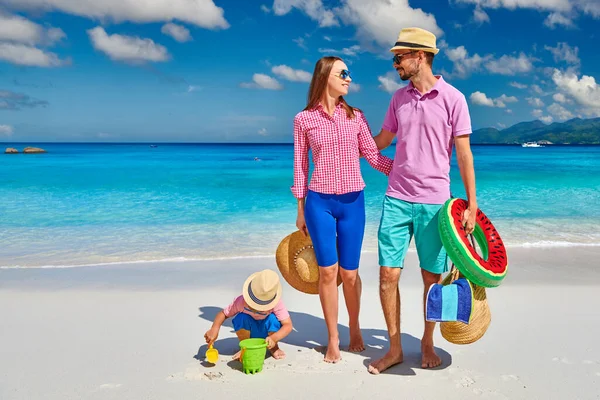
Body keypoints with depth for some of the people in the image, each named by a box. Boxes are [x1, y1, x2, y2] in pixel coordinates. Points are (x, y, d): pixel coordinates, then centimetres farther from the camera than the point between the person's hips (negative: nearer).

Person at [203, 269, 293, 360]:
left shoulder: (277, 304, -31)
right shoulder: (241, 301, -29)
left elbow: (288, 325, -33)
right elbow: (224, 313, -18)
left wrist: (274, 338, -50)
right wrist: (214, 328, -37)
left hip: (268, 333, -1)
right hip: (250, 332, 1)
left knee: (272, 319, -35)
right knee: (241, 318, -32)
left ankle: (274, 347, -4)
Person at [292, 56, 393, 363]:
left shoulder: (355, 117, 5)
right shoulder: (304, 119, 1)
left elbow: (373, 156, 3)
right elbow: (301, 165, 5)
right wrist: (301, 209, 6)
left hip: (352, 202, 1)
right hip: (319, 202, -1)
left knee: (349, 273, 6)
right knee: (327, 271, 3)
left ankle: (354, 327, 32)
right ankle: (333, 339, 20)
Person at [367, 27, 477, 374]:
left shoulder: (453, 98, -2)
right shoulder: (399, 98, 10)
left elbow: (464, 154, -3)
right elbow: (381, 141, 22)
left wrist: (472, 204, -5)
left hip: (434, 202, -3)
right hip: (397, 200, 3)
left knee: (432, 277, 6)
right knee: (388, 274, 0)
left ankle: (427, 343, 28)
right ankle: (395, 349, 15)